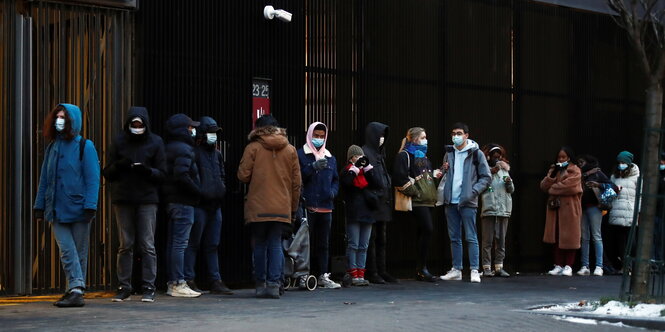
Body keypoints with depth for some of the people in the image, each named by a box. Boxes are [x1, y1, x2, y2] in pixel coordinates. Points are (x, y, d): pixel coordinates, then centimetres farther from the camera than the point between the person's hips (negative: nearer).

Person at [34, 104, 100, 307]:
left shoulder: (85, 146, -2)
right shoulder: (52, 147, 13)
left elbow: (93, 179, -7)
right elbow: (44, 179, 16)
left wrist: (90, 206, -15)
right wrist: (39, 207, 12)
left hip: (78, 210, -4)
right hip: (56, 211, 4)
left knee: (79, 252, 4)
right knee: (66, 250, -9)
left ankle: (76, 291, 8)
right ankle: (76, 289, -13)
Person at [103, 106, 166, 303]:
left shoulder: (155, 142, 4)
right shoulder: (119, 142, 7)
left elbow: (162, 174, 3)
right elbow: (108, 174, 7)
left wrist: (147, 170, -17)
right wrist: (119, 165, -13)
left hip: (147, 199, -1)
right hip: (122, 199, 1)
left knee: (147, 245, -3)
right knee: (125, 245, 3)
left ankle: (148, 288, 1)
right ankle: (124, 288, 8)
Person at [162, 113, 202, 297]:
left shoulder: (170, 148, 17)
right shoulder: (183, 149, -13)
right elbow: (181, 175, -24)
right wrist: (197, 191, -14)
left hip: (172, 200, 10)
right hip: (183, 201, -10)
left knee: (173, 242, 12)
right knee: (180, 243, -8)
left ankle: (172, 282, 17)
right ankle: (178, 284, -8)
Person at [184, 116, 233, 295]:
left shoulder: (217, 154, 19)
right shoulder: (194, 153, -6)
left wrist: (221, 190, 12)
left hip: (215, 205, 8)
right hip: (199, 205, -8)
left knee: (213, 245, 10)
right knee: (193, 244, -4)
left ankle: (215, 281, 14)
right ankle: (189, 280, -1)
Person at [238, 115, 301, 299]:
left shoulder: (253, 148, -4)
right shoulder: (290, 150, 6)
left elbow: (243, 175, -5)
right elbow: (296, 182, 8)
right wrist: (293, 206, 16)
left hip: (258, 207, -2)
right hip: (282, 208, 2)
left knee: (260, 245, 9)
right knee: (275, 244, 5)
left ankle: (260, 283, 11)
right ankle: (274, 284, -6)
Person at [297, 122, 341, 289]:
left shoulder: (330, 158, 20)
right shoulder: (301, 155, 2)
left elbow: (335, 179, 24)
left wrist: (333, 191, 3)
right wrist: (313, 167, -23)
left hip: (326, 206, 5)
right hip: (307, 206, -5)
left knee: (323, 243, 8)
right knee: (307, 242, -6)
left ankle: (323, 275, 11)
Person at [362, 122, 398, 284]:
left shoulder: (379, 153, 19)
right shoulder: (364, 153, -9)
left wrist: (388, 196, 16)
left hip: (382, 202, 9)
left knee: (381, 238, 9)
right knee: (371, 238, -5)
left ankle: (382, 271, 13)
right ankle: (372, 273, -2)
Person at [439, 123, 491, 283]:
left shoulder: (476, 153, -1)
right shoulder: (449, 153, 15)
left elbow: (486, 177, -1)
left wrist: (474, 191, -13)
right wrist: (444, 169, 3)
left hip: (467, 202, -5)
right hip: (451, 201, 5)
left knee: (471, 238, -6)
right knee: (454, 238, 9)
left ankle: (474, 270, -4)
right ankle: (456, 270, 14)